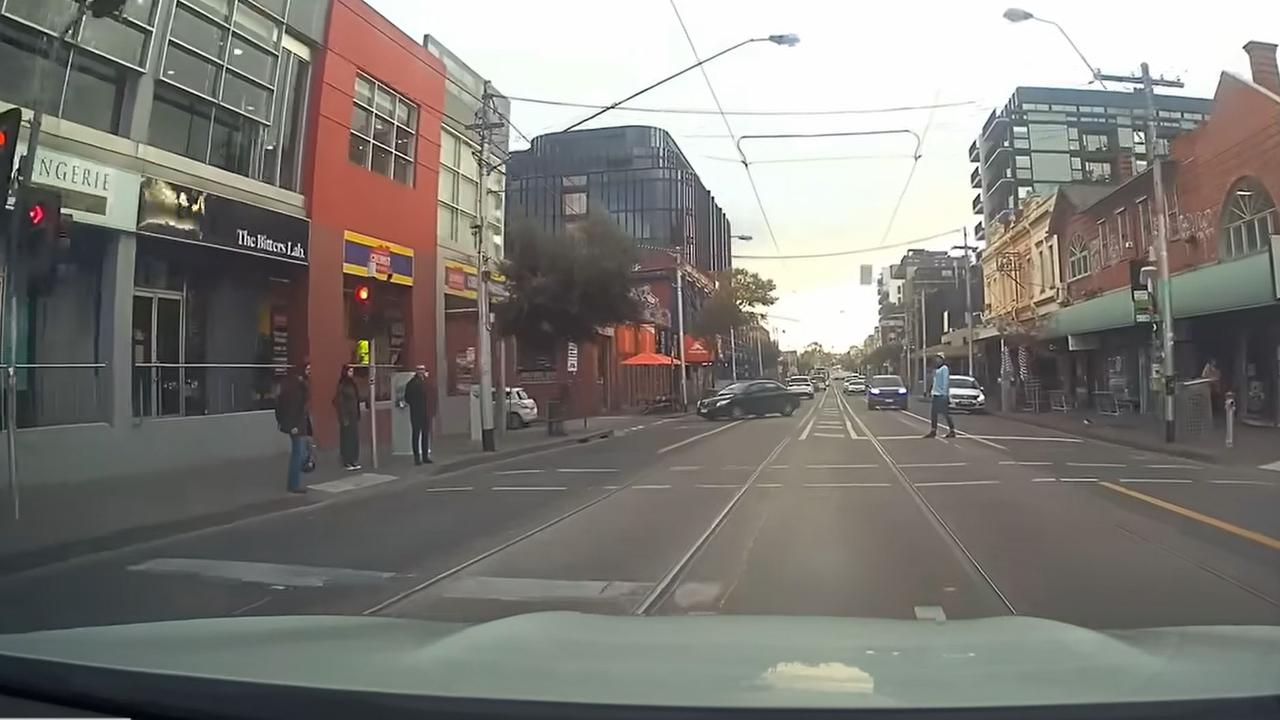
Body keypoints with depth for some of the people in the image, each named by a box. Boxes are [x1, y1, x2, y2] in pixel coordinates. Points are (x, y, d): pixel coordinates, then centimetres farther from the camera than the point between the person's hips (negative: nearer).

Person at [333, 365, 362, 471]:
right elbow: (339, 403, -12)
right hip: (347, 416, -6)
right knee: (347, 438, 0)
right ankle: (347, 462, 7)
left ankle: (354, 461, 14)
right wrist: (343, 418, -15)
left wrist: (358, 415, 8)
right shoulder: (342, 386, -10)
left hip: (354, 415, 6)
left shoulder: (354, 384, 9)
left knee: (355, 438, 7)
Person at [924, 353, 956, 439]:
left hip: (942, 394, -9)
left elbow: (945, 381, -14)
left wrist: (944, 393, -19)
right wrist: (932, 392, 18)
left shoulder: (944, 368, -9)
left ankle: (952, 431, 1)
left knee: (946, 413, -5)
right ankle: (933, 431, 10)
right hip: (935, 394, 9)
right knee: (933, 413, 7)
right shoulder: (937, 369, 18)